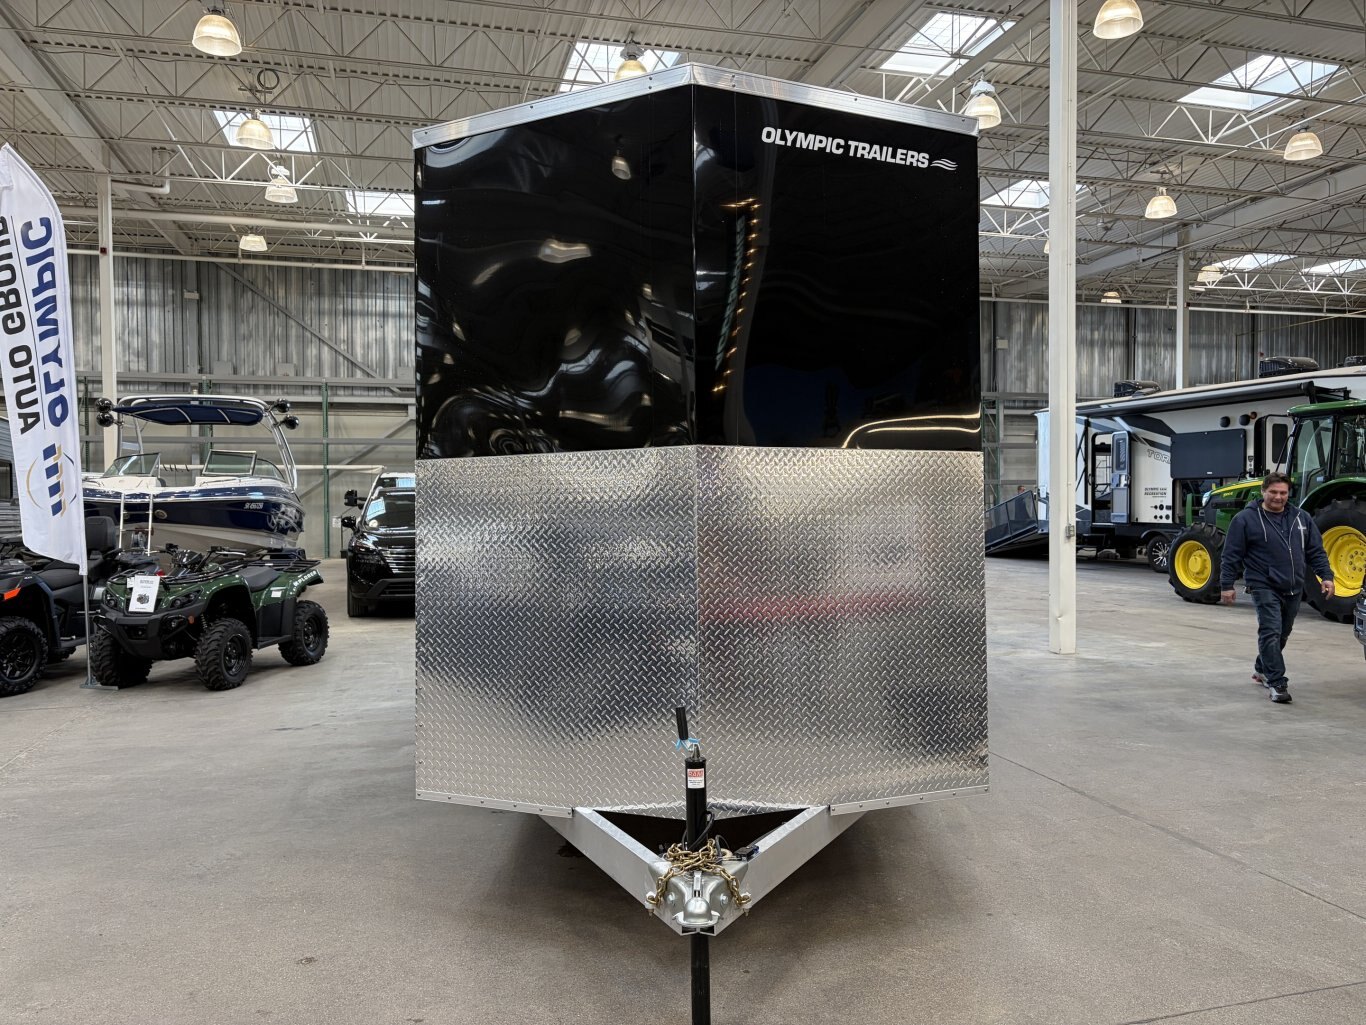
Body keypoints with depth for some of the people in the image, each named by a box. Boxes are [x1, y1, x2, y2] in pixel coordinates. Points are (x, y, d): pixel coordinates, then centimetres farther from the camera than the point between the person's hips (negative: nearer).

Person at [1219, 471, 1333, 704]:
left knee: (1282, 634, 16)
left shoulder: (1301, 518, 10)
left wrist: (1326, 576, 3)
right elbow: (1232, 555, -5)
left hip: (1293, 589, 6)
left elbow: (1316, 551, 14)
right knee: (1271, 632, -13)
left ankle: (1262, 669, 35)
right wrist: (1227, 585, -7)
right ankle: (1277, 683, -12)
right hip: (1265, 587, -6)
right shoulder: (1246, 519, -6)